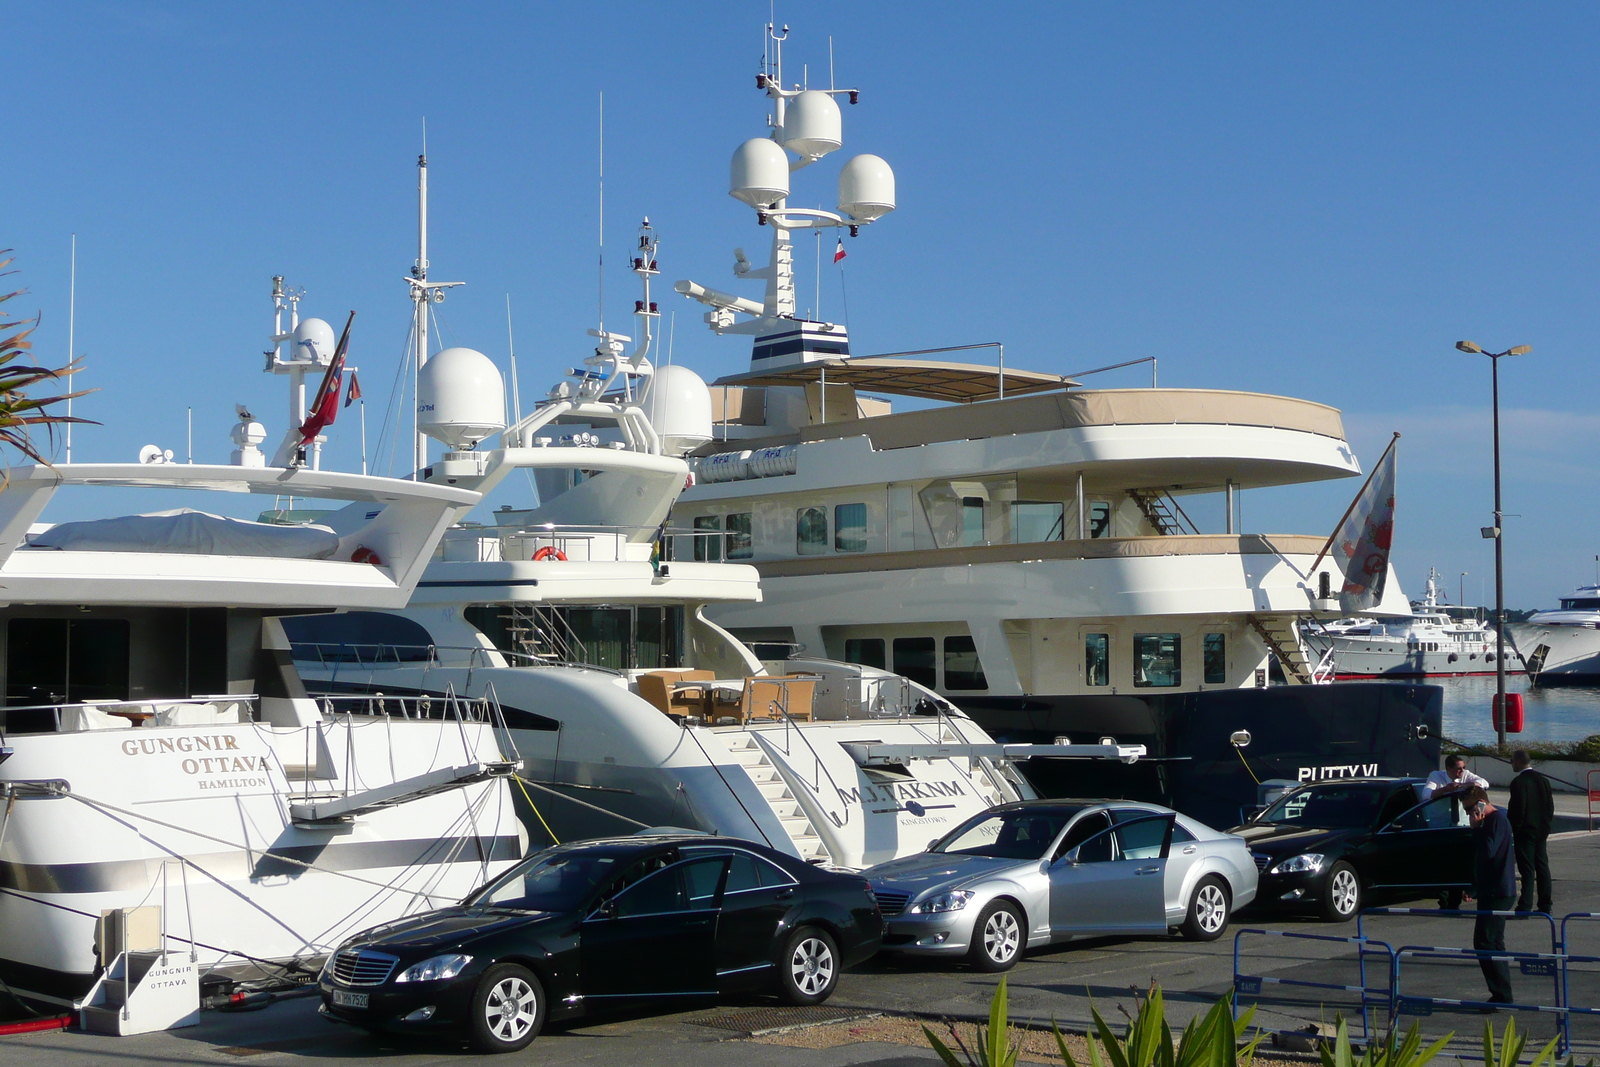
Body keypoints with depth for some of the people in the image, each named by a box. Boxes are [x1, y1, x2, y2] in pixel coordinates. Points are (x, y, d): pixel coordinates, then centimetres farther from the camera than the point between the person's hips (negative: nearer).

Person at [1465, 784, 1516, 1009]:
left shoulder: (1497, 820, -14)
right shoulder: (1489, 821, 17)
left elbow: (1488, 851, -26)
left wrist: (1476, 828, -15)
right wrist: (1474, 887, 24)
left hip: (1498, 893, -11)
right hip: (1491, 891, 11)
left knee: (1484, 942, -12)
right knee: (1494, 943, 13)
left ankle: (1501, 994, -11)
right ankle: (1502, 994, 18)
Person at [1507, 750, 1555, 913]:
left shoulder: (1518, 782, -15)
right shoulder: (1543, 780, 9)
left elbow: (1517, 809, -18)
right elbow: (1550, 806, 11)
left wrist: (1512, 829, -8)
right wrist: (1546, 824, 17)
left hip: (1525, 832, -7)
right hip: (1542, 831, 7)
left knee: (1527, 870, -8)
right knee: (1542, 868, 12)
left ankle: (1525, 907, -9)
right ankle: (1545, 905, 17)